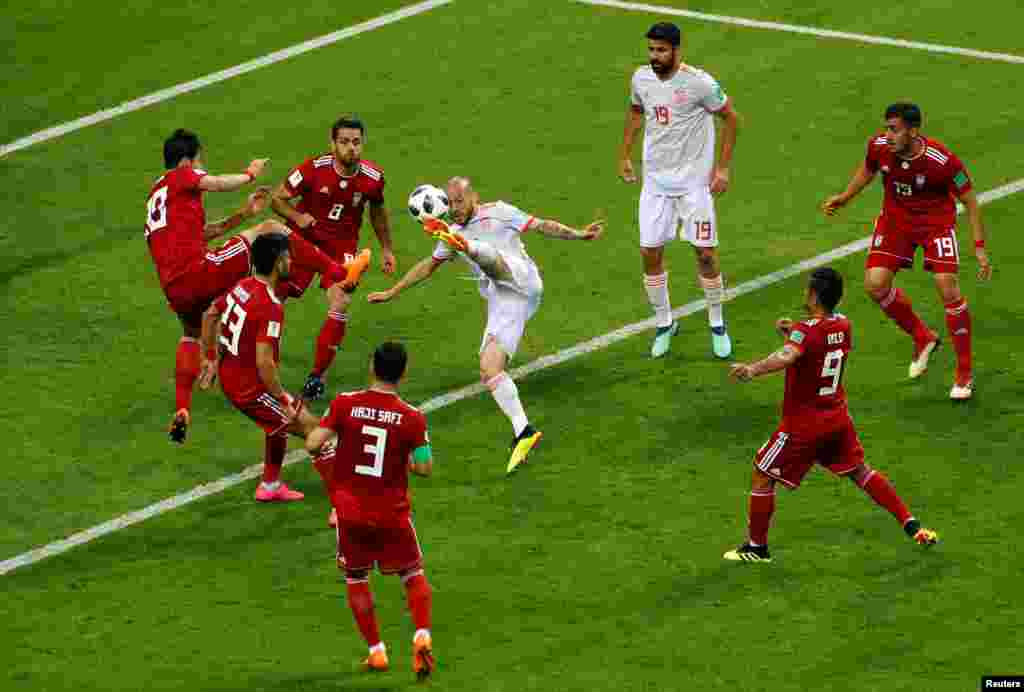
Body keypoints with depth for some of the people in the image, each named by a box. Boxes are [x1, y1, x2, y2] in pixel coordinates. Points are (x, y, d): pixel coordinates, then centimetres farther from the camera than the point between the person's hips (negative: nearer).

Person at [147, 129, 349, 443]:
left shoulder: (156, 195, 28)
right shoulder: (180, 177, 3)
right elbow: (219, 184, -16)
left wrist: (244, 213, 26)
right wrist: (250, 173, 3)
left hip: (175, 291, 8)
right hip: (200, 270, -8)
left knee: (191, 335, 36)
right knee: (270, 230, 3)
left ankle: (181, 412, 23)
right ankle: (336, 270, 8)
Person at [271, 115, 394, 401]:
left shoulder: (373, 177, -11)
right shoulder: (313, 169, -19)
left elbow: (377, 211, 11)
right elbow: (277, 198, -8)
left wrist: (386, 249, 16)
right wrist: (297, 217, -27)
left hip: (342, 245, 1)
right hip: (304, 238, -1)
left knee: (340, 306, -14)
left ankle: (317, 376, -1)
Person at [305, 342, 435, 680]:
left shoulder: (345, 404, -11)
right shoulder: (411, 417, -11)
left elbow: (313, 444, -14)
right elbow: (425, 468, -10)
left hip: (350, 511, 0)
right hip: (393, 513, 0)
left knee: (356, 579, 18)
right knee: (414, 575, 16)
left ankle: (376, 652, 17)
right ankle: (422, 636, -5)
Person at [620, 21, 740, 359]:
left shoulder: (699, 82, -17)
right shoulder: (641, 78, -3)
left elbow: (731, 117, -6)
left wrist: (723, 167, -8)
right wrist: (625, 155, 16)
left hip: (694, 180, -4)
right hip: (656, 180, 4)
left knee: (705, 253, -1)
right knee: (650, 253, 1)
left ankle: (717, 324, 16)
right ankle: (664, 323, 19)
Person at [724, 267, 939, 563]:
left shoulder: (808, 330, -24)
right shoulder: (843, 325, 0)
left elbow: (786, 357, -45)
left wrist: (753, 369, -61)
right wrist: (794, 332, 9)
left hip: (804, 423, -7)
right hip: (837, 417, 7)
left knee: (762, 476, 7)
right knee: (859, 471, 23)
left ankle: (757, 548, 12)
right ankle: (911, 524, 21)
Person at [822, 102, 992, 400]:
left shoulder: (942, 160, -30)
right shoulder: (878, 146, -18)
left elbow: (970, 200, -16)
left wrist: (979, 247, -17)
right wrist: (846, 197, 8)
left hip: (936, 220, -4)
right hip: (895, 217, 4)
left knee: (947, 286, -16)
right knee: (875, 284, -9)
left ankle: (964, 373, -1)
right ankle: (922, 338, 18)